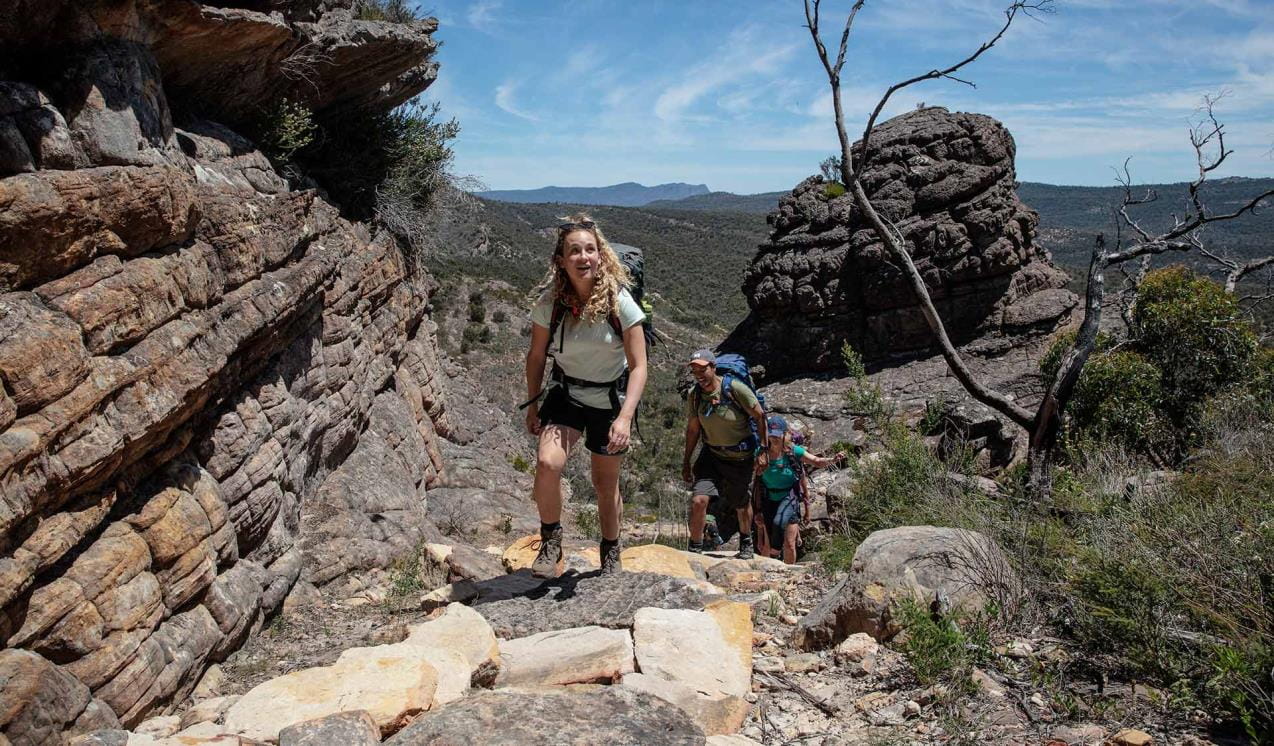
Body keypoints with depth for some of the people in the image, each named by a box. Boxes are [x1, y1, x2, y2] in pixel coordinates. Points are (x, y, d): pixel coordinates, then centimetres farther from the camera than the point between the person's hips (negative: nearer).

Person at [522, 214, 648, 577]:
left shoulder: (619, 302, -20)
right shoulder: (550, 303, -15)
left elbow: (638, 367, -17)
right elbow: (536, 357, 2)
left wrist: (625, 417, -28)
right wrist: (532, 406, 6)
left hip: (612, 401, 0)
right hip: (566, 395, 1)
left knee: (606, 484, 12)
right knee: (547, 462, -25)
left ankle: (611, 555, 37)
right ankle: (550, 543, -1)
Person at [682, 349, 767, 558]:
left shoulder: (735, 388, -21)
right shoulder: (694, 396, -8)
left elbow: (759, 416, -10)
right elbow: (692, 429, 4)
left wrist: (764, 447, -6)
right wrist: (686, 462, 8)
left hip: (740, 458, -2)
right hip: (712, 455, 2)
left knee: (742, 506, 15)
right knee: (698, 500, -17)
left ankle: (746, 541, 45)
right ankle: (694, 549, 1)